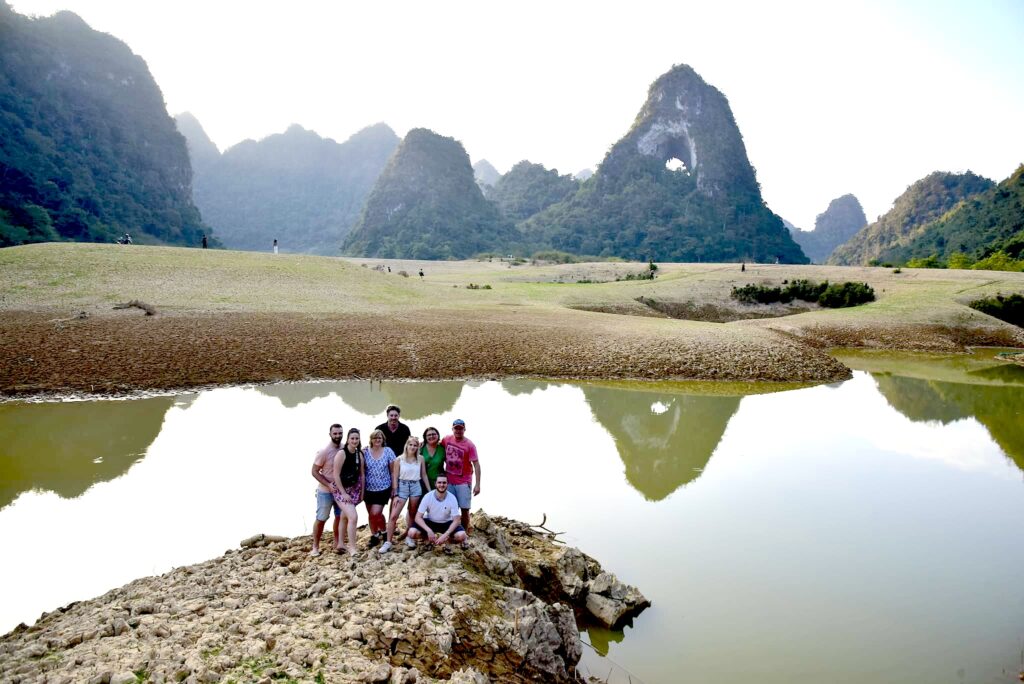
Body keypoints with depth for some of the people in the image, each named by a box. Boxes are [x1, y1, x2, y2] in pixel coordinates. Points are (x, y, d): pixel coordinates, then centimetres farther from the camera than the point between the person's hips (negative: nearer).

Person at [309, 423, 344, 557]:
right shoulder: (324, 451, -18)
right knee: (321, 519, 4)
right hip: (326, 491, -4)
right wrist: (329, 485, -21)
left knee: (340, 517, 14)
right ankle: (315, 547, 16)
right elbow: (314, 472, -14)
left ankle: (337, 543, 31)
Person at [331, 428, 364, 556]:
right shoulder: (341, 454, -16)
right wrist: (344, 493, -17)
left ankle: (339, 544, 30)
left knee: (344, 517, 17)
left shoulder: (359, 454, 1)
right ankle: (352, 548, -10)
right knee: (353, 517, -17)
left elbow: (362, 474, 8)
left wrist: (362, 492, 8)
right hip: (341, 490, -6)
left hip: (354, 490, 6)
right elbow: (336, 475, -17)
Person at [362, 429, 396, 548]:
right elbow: (362, 471, 2)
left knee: (376, 513, -9)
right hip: (369, 489, 2)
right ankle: (374, 535, 28)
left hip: (383, 489, -2)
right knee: (371, 514, 10)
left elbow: (393, 471, -2)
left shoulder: (388, 451, -5)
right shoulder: (365, 452, -3)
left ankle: (383, 531, 19)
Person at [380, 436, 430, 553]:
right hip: (402, 486, -2)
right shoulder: (399, 459, -6)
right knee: (393, 515, -8)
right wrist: (395, 494, -7)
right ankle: (388, 542, 0)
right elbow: (395, 477, -3)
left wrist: (429, 490, 7)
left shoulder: (420, 459, 1)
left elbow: (424, 475, 9)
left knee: (413, 514, 12)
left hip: (416, 487, 2)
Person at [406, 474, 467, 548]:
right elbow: (418, 517, -20)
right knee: (412, 532, -29)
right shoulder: (428, 497, -20)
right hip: (429, 522, 0)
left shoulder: (452, 498, -19)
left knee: (461, 535, -28)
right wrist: (429, 531, -36)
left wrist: (445, 535, -32)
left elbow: (456, 520, -18)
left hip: (446, 523, 0)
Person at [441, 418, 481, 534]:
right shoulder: (446, 440, 1)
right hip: (449, 481, 3)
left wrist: (477, 484, -18)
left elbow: (476, 465, -13)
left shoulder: (470, 445, -11)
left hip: (464, 482, -3)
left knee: (464, 509, 0)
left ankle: (465, 533, 11)